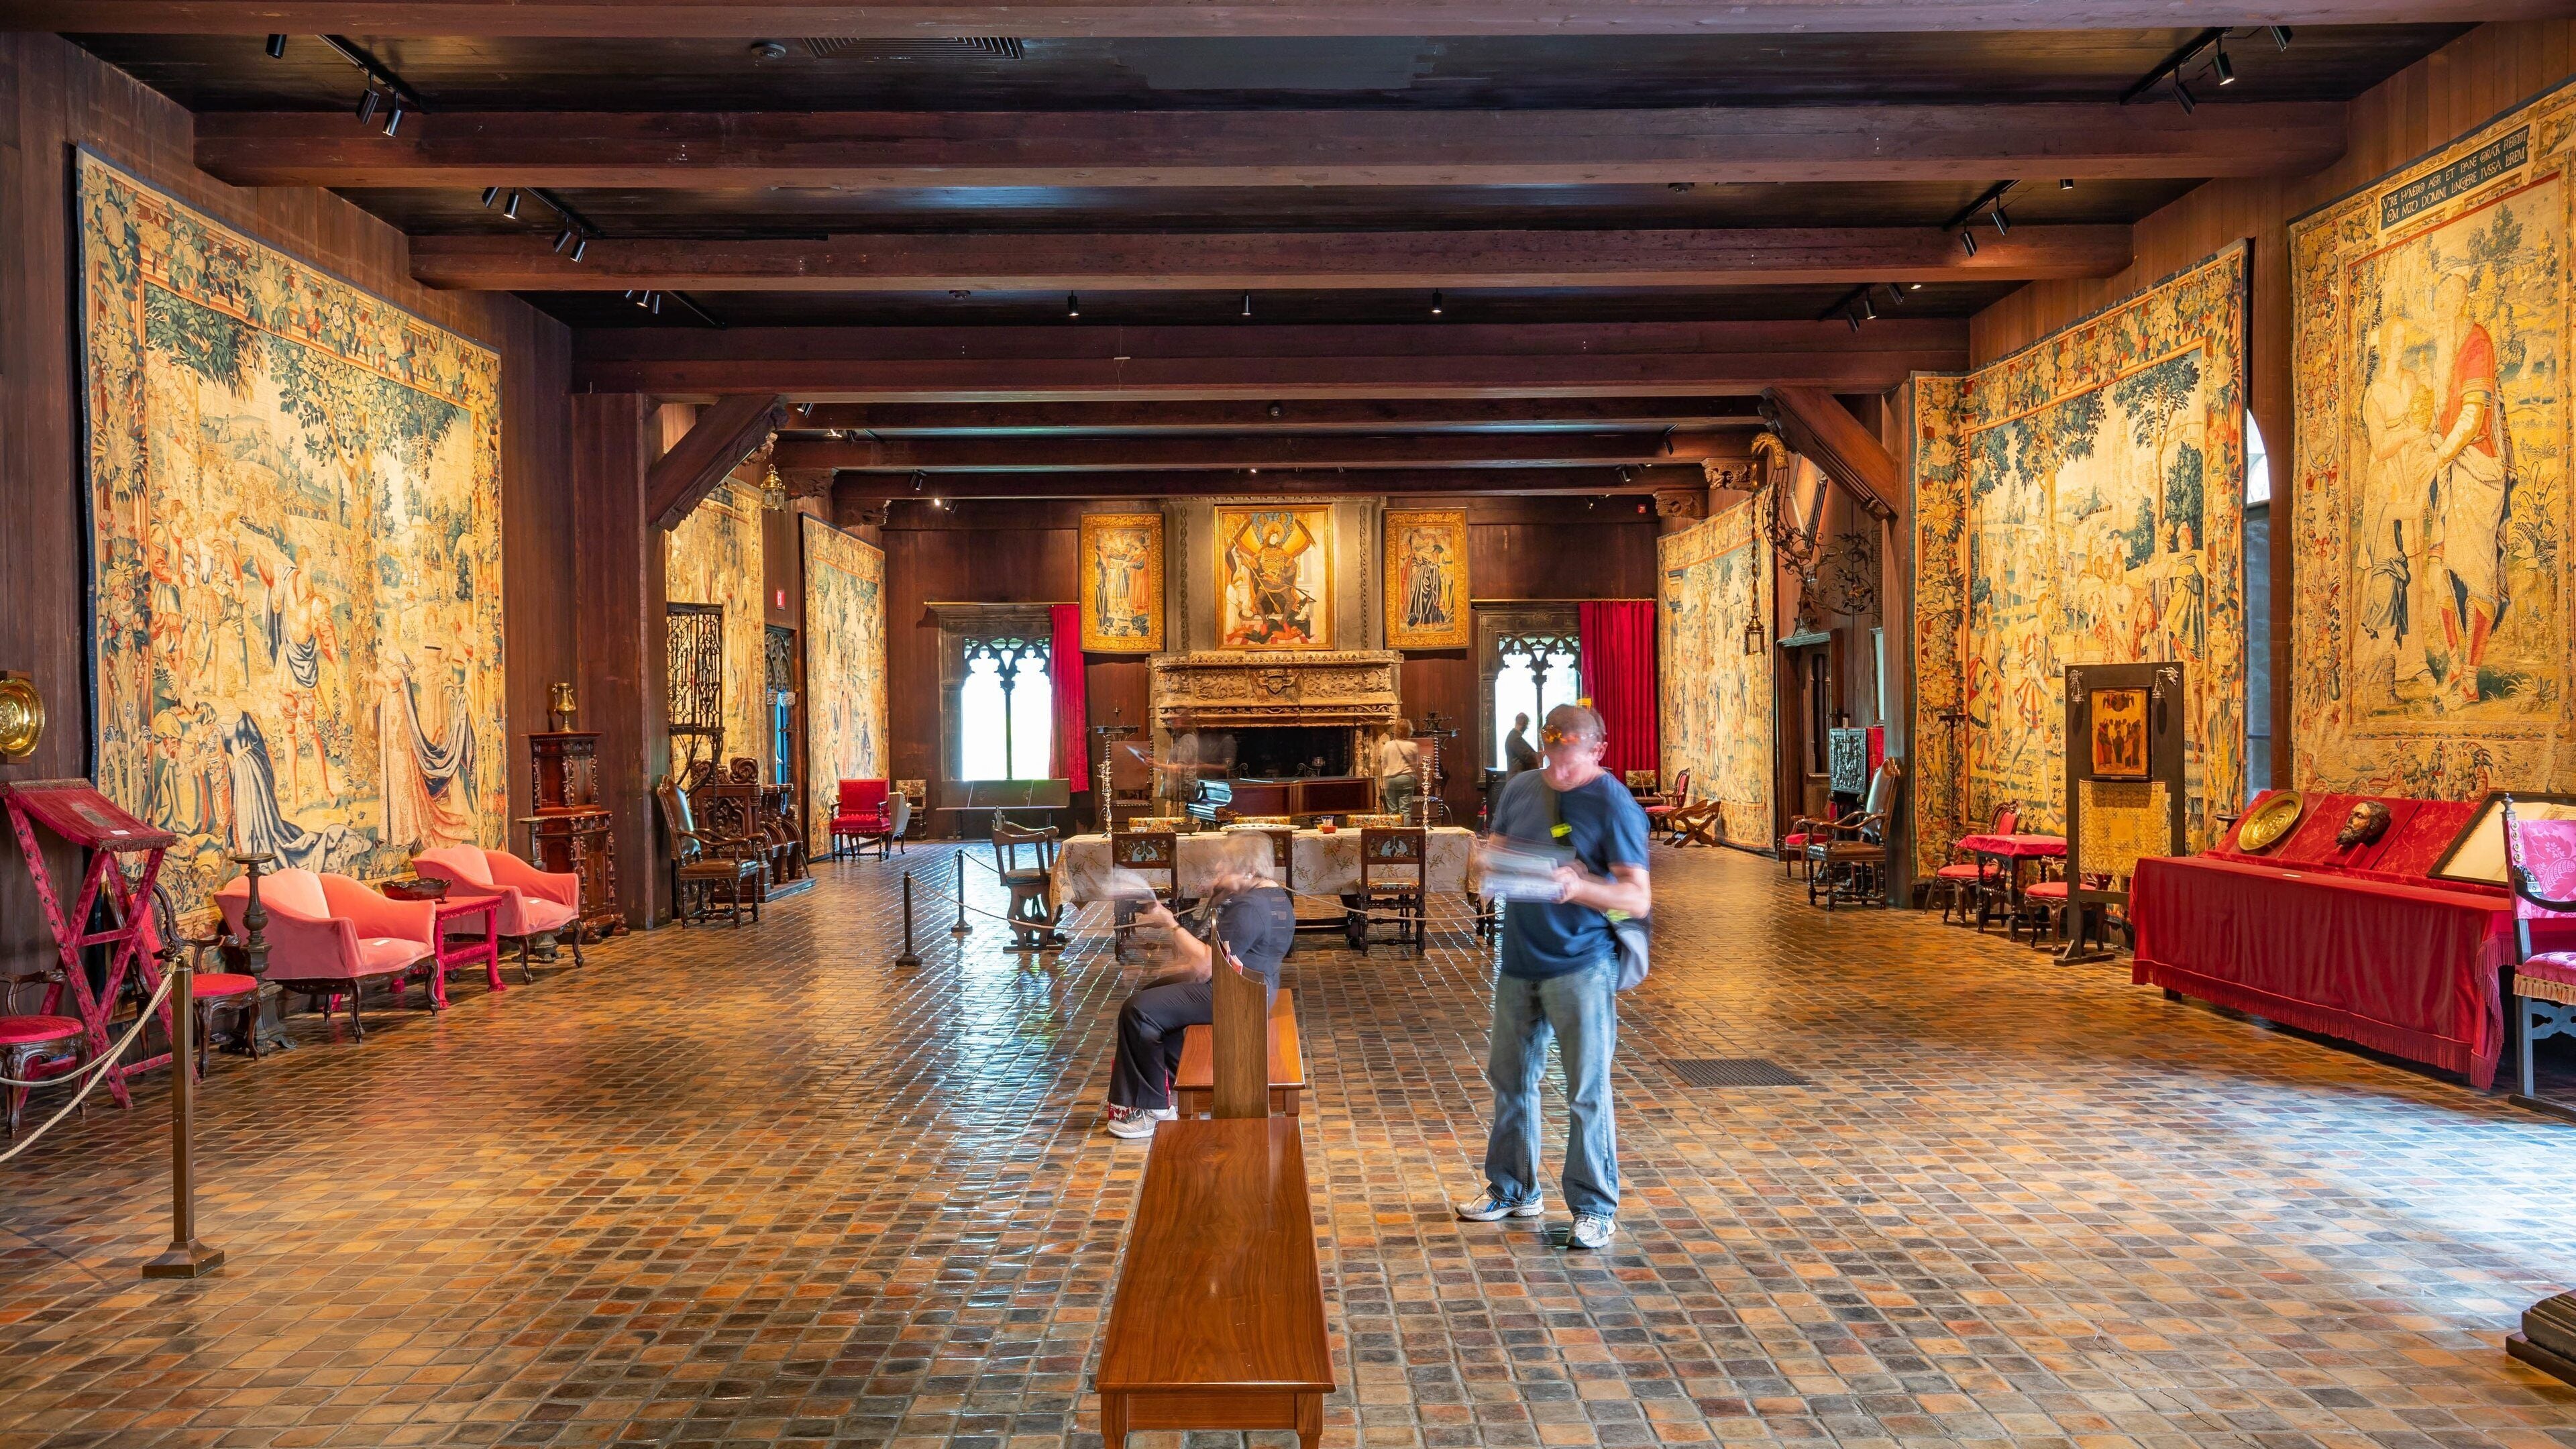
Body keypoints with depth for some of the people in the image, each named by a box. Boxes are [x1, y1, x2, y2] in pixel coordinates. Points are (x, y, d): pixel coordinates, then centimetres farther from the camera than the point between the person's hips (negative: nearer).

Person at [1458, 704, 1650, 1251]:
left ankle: (1595, 1207, 13)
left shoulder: (1614, 805, -11)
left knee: (1587, 1091, -1)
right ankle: (1513, 1189, 32)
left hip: (1581, 965, -6)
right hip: (1518, 960, 6)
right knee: (1511, 1078, 16)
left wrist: (1580, 887, -32)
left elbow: (1638, 899, -15)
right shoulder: (1521, 788, 6)